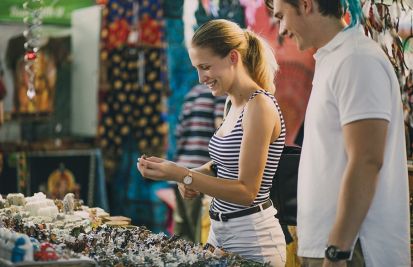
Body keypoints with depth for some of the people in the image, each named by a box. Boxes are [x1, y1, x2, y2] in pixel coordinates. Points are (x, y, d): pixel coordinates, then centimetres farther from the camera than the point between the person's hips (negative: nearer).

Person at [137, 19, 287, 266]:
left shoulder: (259, 106, -18)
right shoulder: (235, 104, 8)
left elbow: (247, 191, -20)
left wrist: (181, 175, -24)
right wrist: (194, 176, 0)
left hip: (251, 238, -8)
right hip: (220, 229, 8)